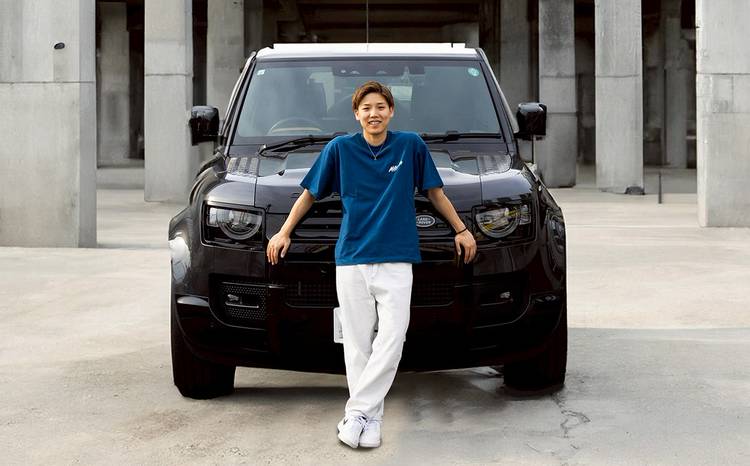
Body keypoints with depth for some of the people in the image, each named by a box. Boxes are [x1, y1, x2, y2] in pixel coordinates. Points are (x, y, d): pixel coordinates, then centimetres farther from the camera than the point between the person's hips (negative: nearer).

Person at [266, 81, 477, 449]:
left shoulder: (411, 146, 3)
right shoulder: (340, 149, 3)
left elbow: (435, 191, 15)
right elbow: (310, 193, 13)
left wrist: (461, 230, 17)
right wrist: (284, 232, 11)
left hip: (396, 260, 0)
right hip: (351, 260, 1)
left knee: (392, 339, -12)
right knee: (357, 344, 1)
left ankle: (356, 411, -9)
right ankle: (370, 419, 7)